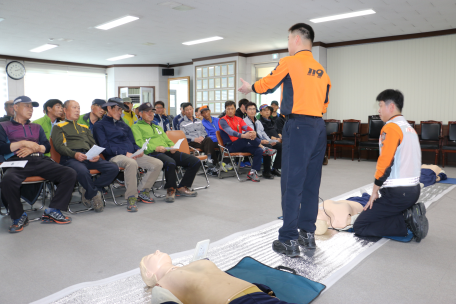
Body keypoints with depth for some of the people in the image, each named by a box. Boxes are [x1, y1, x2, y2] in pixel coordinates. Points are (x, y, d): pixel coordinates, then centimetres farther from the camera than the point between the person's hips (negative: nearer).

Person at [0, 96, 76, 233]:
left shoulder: (37, 127, 31)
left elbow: (47, 146, 18)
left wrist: (33, 148, -2)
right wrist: (23, 143, -4)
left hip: (39, 160, 4)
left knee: (70, 174, -21)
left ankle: (52, 211, -13)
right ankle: (18, 217, -15)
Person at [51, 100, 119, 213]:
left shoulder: (84, 127, 33)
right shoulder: (59, 127, 17)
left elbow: (93, 144, 25)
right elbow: (59, 146, 1)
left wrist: (96, 155, 0)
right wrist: (74, 154, -18)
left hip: (89, 157, 5)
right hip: (70, 158, -5)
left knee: (113, 168, -19)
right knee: (83, 171, -40)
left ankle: (88, 192, -11)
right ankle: (95, 194, -11)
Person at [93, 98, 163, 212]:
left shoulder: (123, 124, 27)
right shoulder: (100, 125, 7)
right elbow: (105, 147, -7)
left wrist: (138, 150, 1)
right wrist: (125, 153, -16)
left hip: (132, 155, 7)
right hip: (115, 157, -7)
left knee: (158, 164, -12)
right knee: (131, 163, -40)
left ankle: (141, 190, -1)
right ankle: (131, 197, -29)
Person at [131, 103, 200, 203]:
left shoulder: (158, 127, 35)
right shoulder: (136, 127, 13)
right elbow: (139, 143, -3)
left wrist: (172, 147, 4)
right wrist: (155, 148, -18)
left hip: (168, 151, 7)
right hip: (152, 153, -7)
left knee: (195, 162, -9)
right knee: (170, 163, -40)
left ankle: (182, 188, -1)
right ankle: (170, 190, -18)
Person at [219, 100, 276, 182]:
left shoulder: (239, 119, 16)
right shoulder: (223, 120, -2)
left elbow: (246, 127, -4)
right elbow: (230, 131, -21)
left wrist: (253, 132, -29)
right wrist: (243, 135, -38)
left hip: (241, 145, 6)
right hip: (230, 146, -6)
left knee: (259, 151, -17)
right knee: (247, 135, -31)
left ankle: (252, 172, -12)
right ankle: (263, 148, -12)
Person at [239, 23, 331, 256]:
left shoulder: (289, 62, -2)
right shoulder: (321, 70, 16)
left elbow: (267, 84, 12)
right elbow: (324, 104, 17)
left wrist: (250, 88, 30)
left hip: (298, 126, -7)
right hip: (318, 126, 7)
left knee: (292, 183, -4)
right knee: (311, 182, 11)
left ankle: (289, 241, 0)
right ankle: (308, 234, 21)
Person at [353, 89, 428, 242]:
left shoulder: (391, 128, -13)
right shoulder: (411, 128, 15)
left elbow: (385, 162, -20)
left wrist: (375, 191, -9)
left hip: (397, 193, -9)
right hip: (414, 189, 9)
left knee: (360, 226, -5)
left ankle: (406, 219, -12)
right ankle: (410, 214, 3)